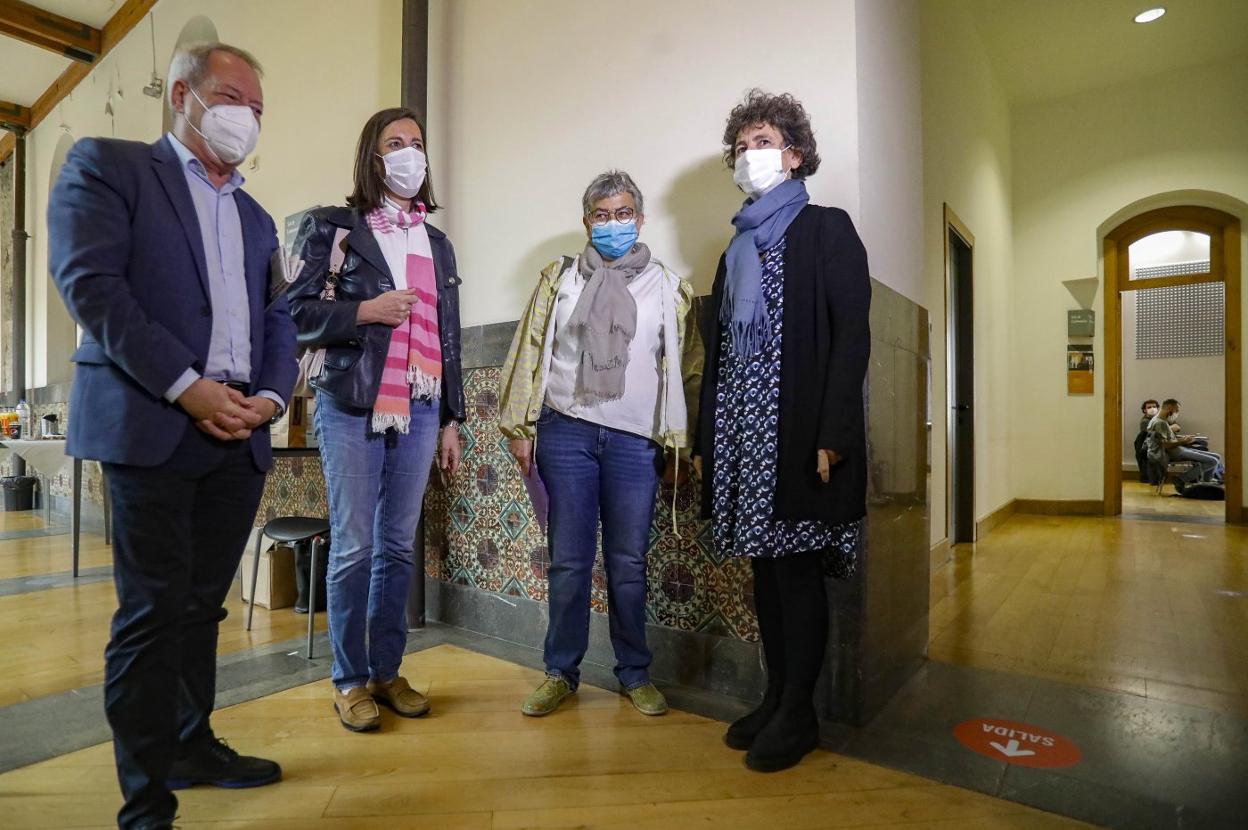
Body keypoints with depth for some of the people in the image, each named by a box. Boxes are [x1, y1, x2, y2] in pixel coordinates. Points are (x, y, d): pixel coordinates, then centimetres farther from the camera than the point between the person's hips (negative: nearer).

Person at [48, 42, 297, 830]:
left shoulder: (257, 218, 22)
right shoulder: (106, 166, 6)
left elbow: (278, 321, 16)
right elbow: (90, 283, -8)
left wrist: (271, 395, -3)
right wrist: (186, 387, -16)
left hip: (240, 437, 5)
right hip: (152, 427, -5)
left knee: (203, 604, 12)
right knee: (154, 609, -1)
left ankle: (193, 745, 27)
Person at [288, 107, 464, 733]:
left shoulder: (437, 243, 17)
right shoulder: (333, 228, 6)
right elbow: (297, 312, 0)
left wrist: (451, 419, 11)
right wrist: (365, 311, -14)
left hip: (420, 410, 4)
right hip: (353, 407, -3)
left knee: (398, 546, 8)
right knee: (354, 547, 0)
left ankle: (387, 671, 21)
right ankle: (350, 680, 16)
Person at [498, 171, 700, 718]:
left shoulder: (668, 286, 10)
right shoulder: (560, 278, 10)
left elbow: (683, 365, 7)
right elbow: (530, 353, 8)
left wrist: (678, 440, 1)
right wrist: (520, 428, 3)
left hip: (635, 440, 0)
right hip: (566, 432, 0)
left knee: (628, 563, 6)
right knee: (569, 560, 4)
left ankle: (635, 674, 22)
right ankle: (561, 672, 20)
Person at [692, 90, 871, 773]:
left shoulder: (827, 230, 3)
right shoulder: (738, 248, 20)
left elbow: (851, 336, -8)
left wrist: (832, 435, -18)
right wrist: (704, 439, 11)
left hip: (797, 433, -6)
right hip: (742, 432, 6)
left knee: (797, 569, 0)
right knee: (765, 565, 10)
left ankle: (798, 713, 16)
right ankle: (776, 698, 24)